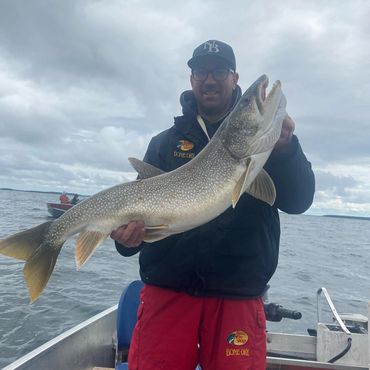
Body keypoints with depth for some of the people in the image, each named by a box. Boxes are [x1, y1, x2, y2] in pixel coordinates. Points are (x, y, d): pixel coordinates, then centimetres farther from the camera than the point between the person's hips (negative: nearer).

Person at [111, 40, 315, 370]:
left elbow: (299, 201, -4)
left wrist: (285, 148, -23)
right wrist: (129, 235, -17)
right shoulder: (166, 142, 11)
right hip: (167, 289, 1)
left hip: (238, 295, 0)